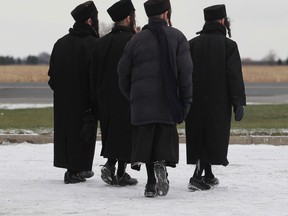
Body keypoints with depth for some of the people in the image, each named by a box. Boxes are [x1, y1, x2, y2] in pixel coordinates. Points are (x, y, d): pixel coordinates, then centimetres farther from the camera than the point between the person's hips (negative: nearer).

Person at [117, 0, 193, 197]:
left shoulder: (137, 40, 8)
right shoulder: (177, 37, 2)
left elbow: (123, 72, 9)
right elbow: (185, 72, -4)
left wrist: (131, 97, 19)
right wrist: (185, 103, -1)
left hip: (142, 102, 2)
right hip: (168, 100, -2)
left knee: (146, 141, 7)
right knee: (165, 138, 8)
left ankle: (152, 183, 2)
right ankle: (161, 163, -19)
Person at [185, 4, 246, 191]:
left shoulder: (192, 44, 6)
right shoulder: (228, 45, -6)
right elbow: (235, 77, -10)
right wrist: (239, 103, -9)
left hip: (196, 104, 4)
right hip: (218, 103, -4)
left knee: (199, 138, 13)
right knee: (213, 137, -2)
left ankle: (208, 176, 22)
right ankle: (197, 177, -14)